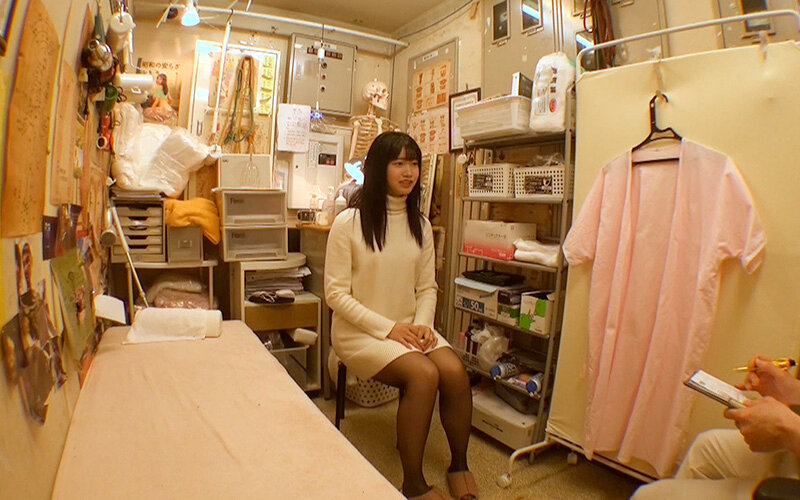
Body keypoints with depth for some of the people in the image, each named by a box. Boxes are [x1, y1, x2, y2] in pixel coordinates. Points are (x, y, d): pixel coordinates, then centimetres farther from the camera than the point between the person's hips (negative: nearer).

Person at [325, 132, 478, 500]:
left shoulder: (420, 225, 7)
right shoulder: (349, 222, -9)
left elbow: (427, 287, 10)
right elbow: (336, 294, -10)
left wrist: (422, 324, -10)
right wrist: (388, 328, -17)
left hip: (408, 328, 5)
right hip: (360, 331, -4)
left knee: (455, 371, -21)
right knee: (424, 374, -27)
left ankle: (459, 466, 4)